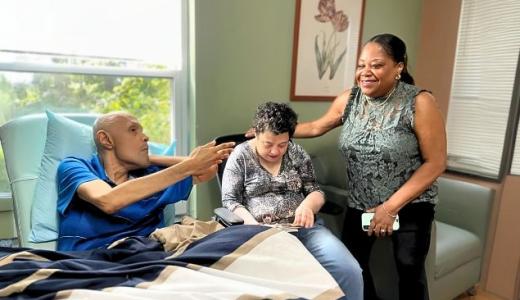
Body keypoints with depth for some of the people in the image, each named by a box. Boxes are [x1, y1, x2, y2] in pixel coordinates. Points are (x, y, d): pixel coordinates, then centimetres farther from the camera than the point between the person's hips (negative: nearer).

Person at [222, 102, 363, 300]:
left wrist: (308, 204, -12)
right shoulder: (240, 156, 3)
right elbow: (229, 201, 1)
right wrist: (249, 221, -18)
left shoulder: (297, 153, 11)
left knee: (349, 271, -18)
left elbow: (316, 191, 12)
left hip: (303, 227, 4)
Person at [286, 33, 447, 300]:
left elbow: (436, 163, -15)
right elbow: (316, 127, 12)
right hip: (360, 204, 4)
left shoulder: (419, 103, -18)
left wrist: (391, 206, -19)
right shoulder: (348, 100, -5)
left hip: (410, 205, -3)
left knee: (409, 270, 6)